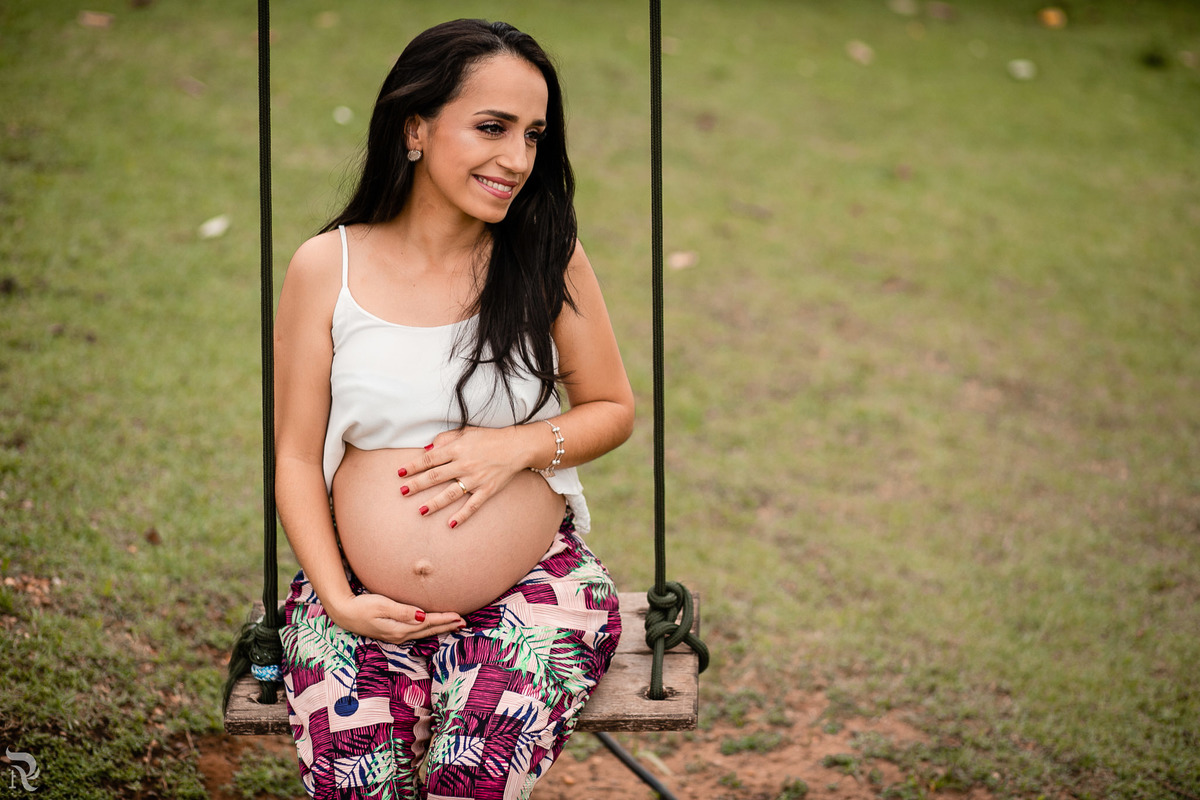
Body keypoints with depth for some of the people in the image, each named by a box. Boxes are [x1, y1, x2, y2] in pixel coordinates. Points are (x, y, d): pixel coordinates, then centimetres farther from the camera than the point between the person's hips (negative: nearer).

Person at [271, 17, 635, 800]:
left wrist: (519, 445, -11)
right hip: (365, 600, 1)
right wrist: (339, 598, -8)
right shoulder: (326, 267, 0)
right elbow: (297, 456, 4)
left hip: (536, 582, 0)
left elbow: (614, 409, 9)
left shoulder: (549, 257, 0)